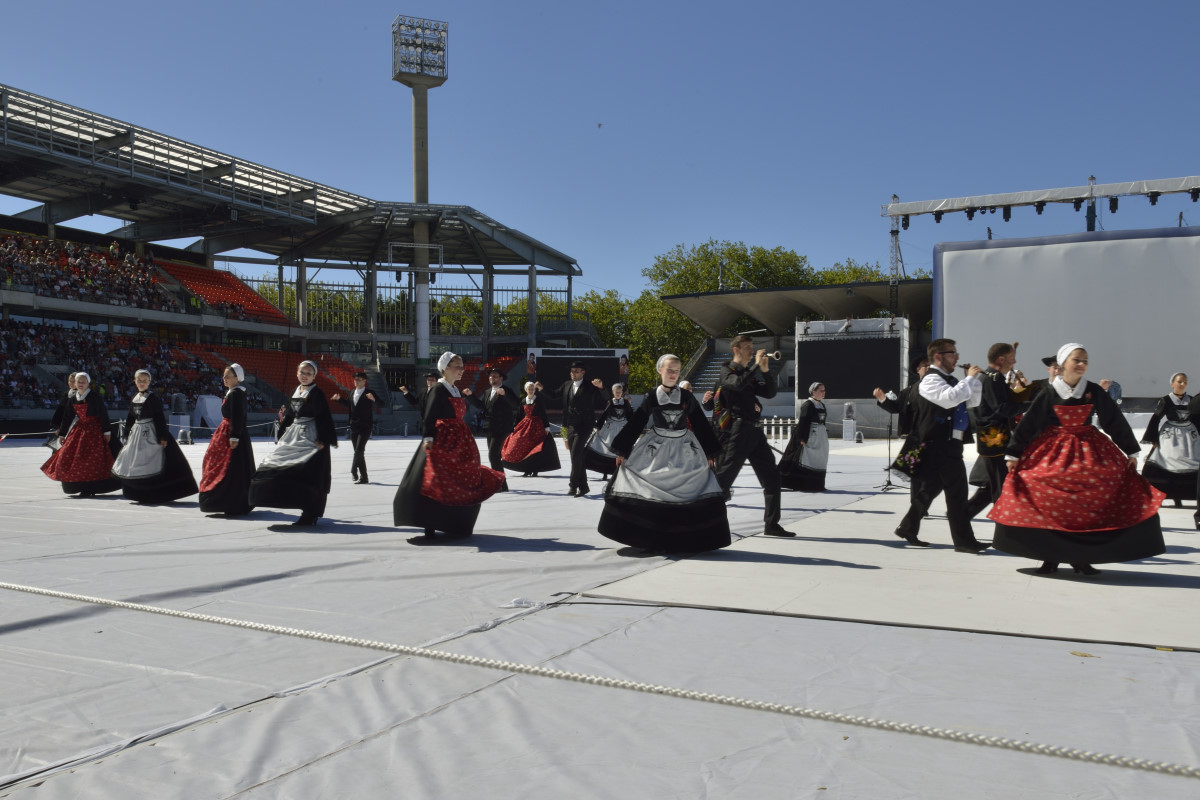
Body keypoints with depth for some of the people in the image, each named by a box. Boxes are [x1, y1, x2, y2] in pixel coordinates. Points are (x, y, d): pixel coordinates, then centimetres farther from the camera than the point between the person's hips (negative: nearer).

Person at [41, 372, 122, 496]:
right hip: (79, 429, 6)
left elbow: (103, 414, -9)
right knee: (66, 456, 2)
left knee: (92, 459, -8)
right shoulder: (73, 399, 8)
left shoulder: (94, 397, -8)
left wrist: (107, 431, -13)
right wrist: (62, 434, 14)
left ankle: (89, 488, -1)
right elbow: (67, 417, 14)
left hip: (94, 430, -6)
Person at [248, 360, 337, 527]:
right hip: (295, 436, 8)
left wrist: (322, 440, -19)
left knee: (308, 476, -10)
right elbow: (289, 416, 20)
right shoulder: (295, 392, 14)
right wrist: (281, 435, 17)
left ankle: (310, 515, -3)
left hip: (311, 437, -8)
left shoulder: (317, 393, -7)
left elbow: (324, 418, -12)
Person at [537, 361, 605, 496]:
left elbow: (603, 401, -15)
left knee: (576, 454, -15)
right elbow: (554, 395, 19)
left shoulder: (589, 387, -7)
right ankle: (583, 486, 18)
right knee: (576, 457, 10)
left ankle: (573, 484, -7)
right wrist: (542, 388, 5)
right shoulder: (567, 384, 9)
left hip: (584, 426, -6)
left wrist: (601, 387, -32)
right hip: (571, 426, 6)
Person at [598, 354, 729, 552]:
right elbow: (634, 424, 1)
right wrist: (622, 451, -3)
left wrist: (709, 453, 3)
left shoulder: (687, 397, 3)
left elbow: (701, 425, 6)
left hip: (684, 449, 1)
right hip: (656, 449, -1)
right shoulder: (651, 398, 1)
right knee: (650, 496, -5)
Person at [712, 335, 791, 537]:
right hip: (737, 431, -8)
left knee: (772, 478, 6)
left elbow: (770, 393, 12)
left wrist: (765, 371, -2)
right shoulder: (727, 371, 0)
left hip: (754, 431, 8)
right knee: (724, 478, -8)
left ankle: (772, 524, 11)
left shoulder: (750, 374, 22)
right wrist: (756, 364, -13)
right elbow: (739, 384, -22)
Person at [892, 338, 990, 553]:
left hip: (952, 445, 10)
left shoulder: (950, 380, 21)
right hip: (937, 445, -10)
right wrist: (969, 378, -16)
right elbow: (949, 398, -26)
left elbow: (972, 402, 22)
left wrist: (974, 379, 10)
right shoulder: (931, 380, -9)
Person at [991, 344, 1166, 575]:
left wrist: (1131, 451, 8)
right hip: (1053, 453, -2)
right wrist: (1013, 454, -4)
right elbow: (1028, 424, -2)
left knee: (1087, 505, -1)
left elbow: (1116, 422, 8)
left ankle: (1081, 558, 11)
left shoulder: (1095, 391, 2)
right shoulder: (1049, 394, -3)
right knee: (1050, 507, -5)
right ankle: (1050, 558, 7)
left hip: (1089, 452, 2)